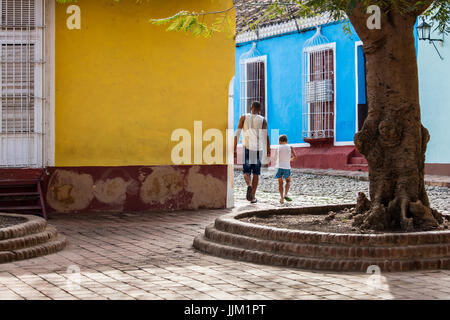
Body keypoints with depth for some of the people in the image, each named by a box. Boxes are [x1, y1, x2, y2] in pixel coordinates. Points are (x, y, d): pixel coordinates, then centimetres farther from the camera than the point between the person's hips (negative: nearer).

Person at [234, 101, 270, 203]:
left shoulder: (244, 117, 5)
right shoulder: (262, 120, 4)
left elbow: (237, 134, 0)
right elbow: (266, 135, -6)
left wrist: (234, 149, 2)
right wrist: (268, 149, -2)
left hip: (247, 147, 0)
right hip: (258, 149, 0)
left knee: (246, 172, 6)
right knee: (256, 173, 11)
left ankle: (249, 185, -26)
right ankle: (253, 197, 10)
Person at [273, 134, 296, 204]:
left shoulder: (278, 148, 1)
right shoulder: (290, 147, 1)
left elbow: (275, 158, 7)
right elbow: (295, 156, 11)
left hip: (279, 167, 0)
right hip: (287, 167, 0)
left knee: (280, 183, 12)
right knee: (288, 181, 19)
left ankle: (282, 198, 1)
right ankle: (285, 195, -2)